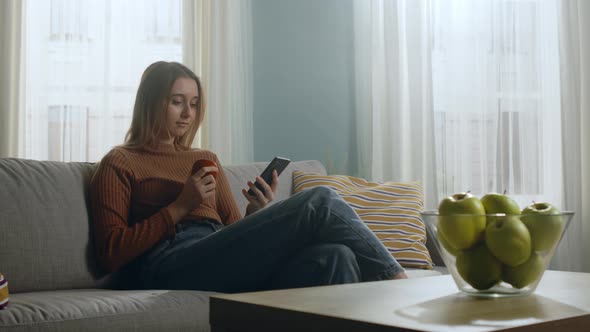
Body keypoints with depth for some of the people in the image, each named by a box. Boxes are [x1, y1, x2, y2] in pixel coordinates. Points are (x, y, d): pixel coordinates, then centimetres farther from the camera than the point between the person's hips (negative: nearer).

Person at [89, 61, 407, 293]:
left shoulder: (207, 160, 29)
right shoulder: (119, 164, 13)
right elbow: (111, 254, 1)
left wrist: (256, 213, 2)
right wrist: (181, 206, -6)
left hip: (229, 269, 6)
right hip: (175, 270, -6)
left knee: (334, 256, -28)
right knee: (320, 202, -21)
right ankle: (395, 279, -8)